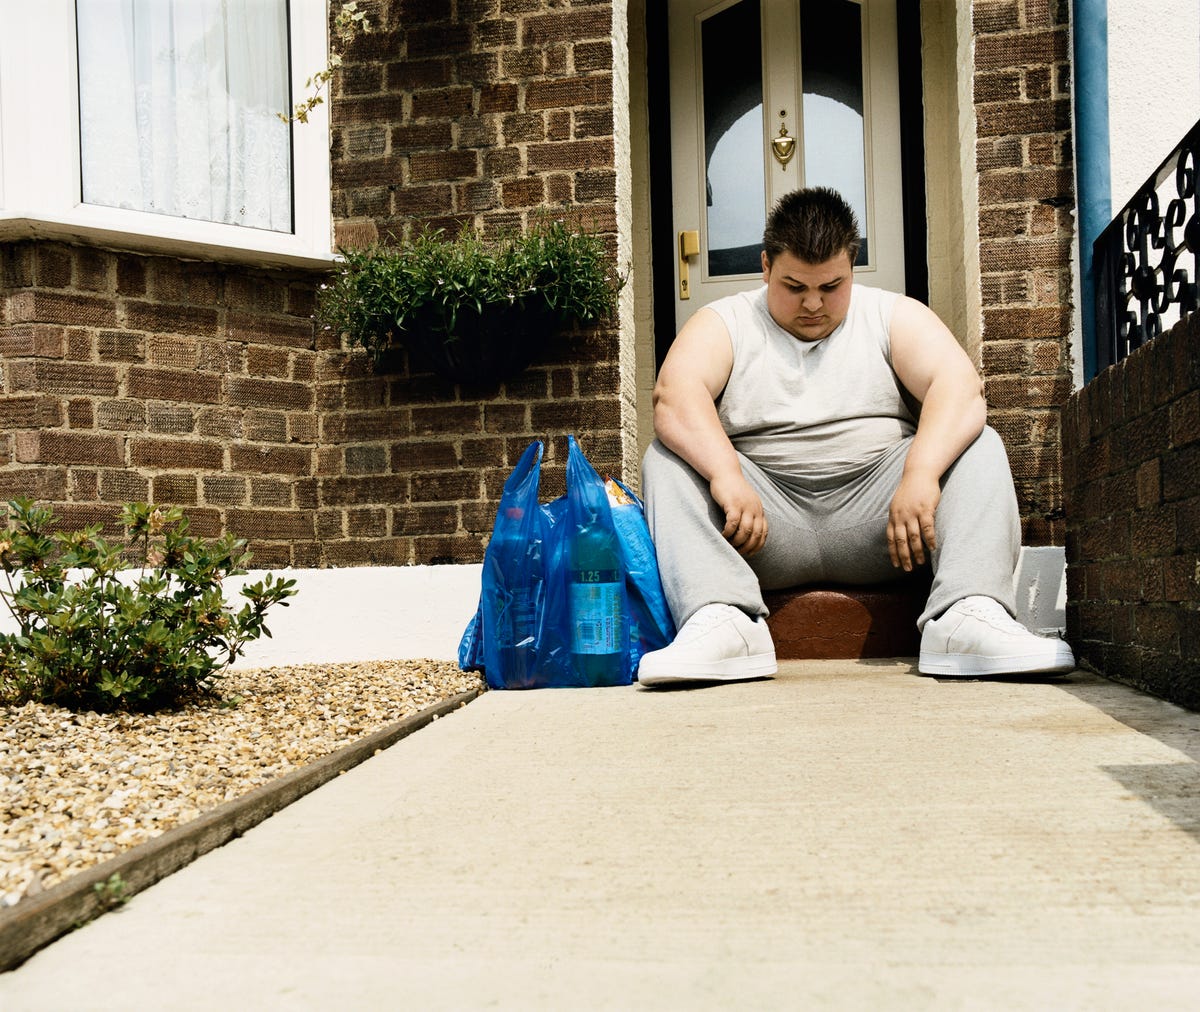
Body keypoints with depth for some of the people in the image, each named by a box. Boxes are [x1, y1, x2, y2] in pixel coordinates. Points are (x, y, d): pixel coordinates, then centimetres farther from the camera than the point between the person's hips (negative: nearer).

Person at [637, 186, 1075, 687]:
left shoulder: (895, 316, 10)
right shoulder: (723, 325, 8)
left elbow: (961, 387, -9)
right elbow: (675, 394, -14)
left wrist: (920, 473, -29)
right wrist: (725, 474, -33)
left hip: (873, 515, 1)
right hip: (768, 523, 0)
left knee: (979, 445, -16)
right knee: (668, 457, -20)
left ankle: (969, 614, -36)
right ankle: (721, 619, -40)